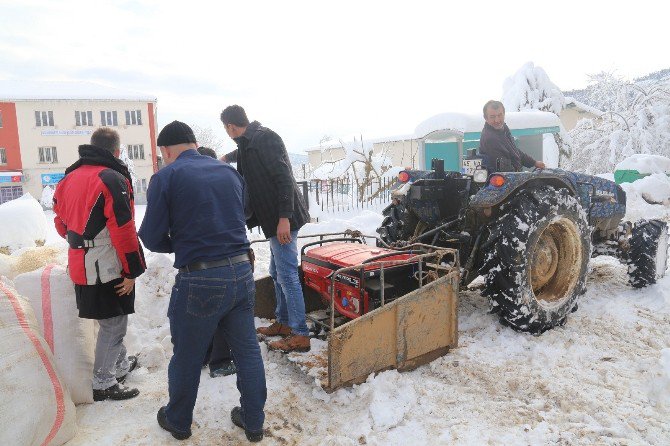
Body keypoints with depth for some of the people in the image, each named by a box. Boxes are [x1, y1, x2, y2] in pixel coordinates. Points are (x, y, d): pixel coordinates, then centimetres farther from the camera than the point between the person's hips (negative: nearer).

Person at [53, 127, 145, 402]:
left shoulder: (69, 177, 11)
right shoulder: (113, 178, -15)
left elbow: (61, 222, 19)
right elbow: (123, 230, -20)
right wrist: (132, 270, -14)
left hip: (80, 264, 9)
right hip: (107, 268, -9)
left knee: (112, 320, 22)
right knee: (113, 325, 4)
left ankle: (121, 364, 38)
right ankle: (103, 384, 14)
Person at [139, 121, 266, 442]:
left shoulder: (165, 177, -4)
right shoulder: (230, 172, 10)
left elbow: (152, 238, -3)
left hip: (200, 281, -4)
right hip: (242, 271, 5)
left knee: (187, 357, 15)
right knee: (247, 350, 16)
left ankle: (178, 422, 38)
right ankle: (253, 421, 31)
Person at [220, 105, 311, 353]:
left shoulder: (265, 138, -14)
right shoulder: (248, 143, 15)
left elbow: (284, 178, -22)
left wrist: (284, 218, -26)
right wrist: (227, 158, 61)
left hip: (282, 220, -10)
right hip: (274, 219, 10)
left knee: (287, 275, -6)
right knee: (277, 273, 17)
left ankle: (300, 335, 2)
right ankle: (284, 322, 30)